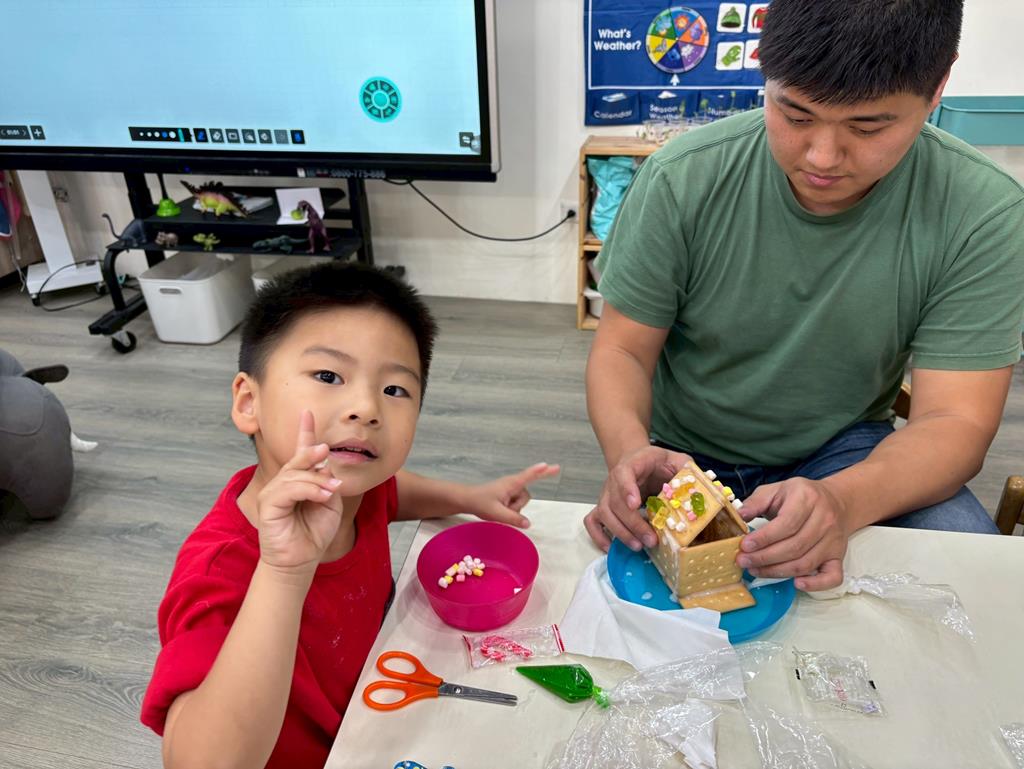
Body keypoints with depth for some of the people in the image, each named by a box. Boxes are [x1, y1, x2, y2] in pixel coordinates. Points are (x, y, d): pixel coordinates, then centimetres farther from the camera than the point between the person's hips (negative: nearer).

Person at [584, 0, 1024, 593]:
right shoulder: (682, 180, -18)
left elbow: (954, 421, -17)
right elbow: (622, 350, -11)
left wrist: (842, 500, -39)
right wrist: (630, 453, -34)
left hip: (846, 453, 2)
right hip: (686, 456, 0)